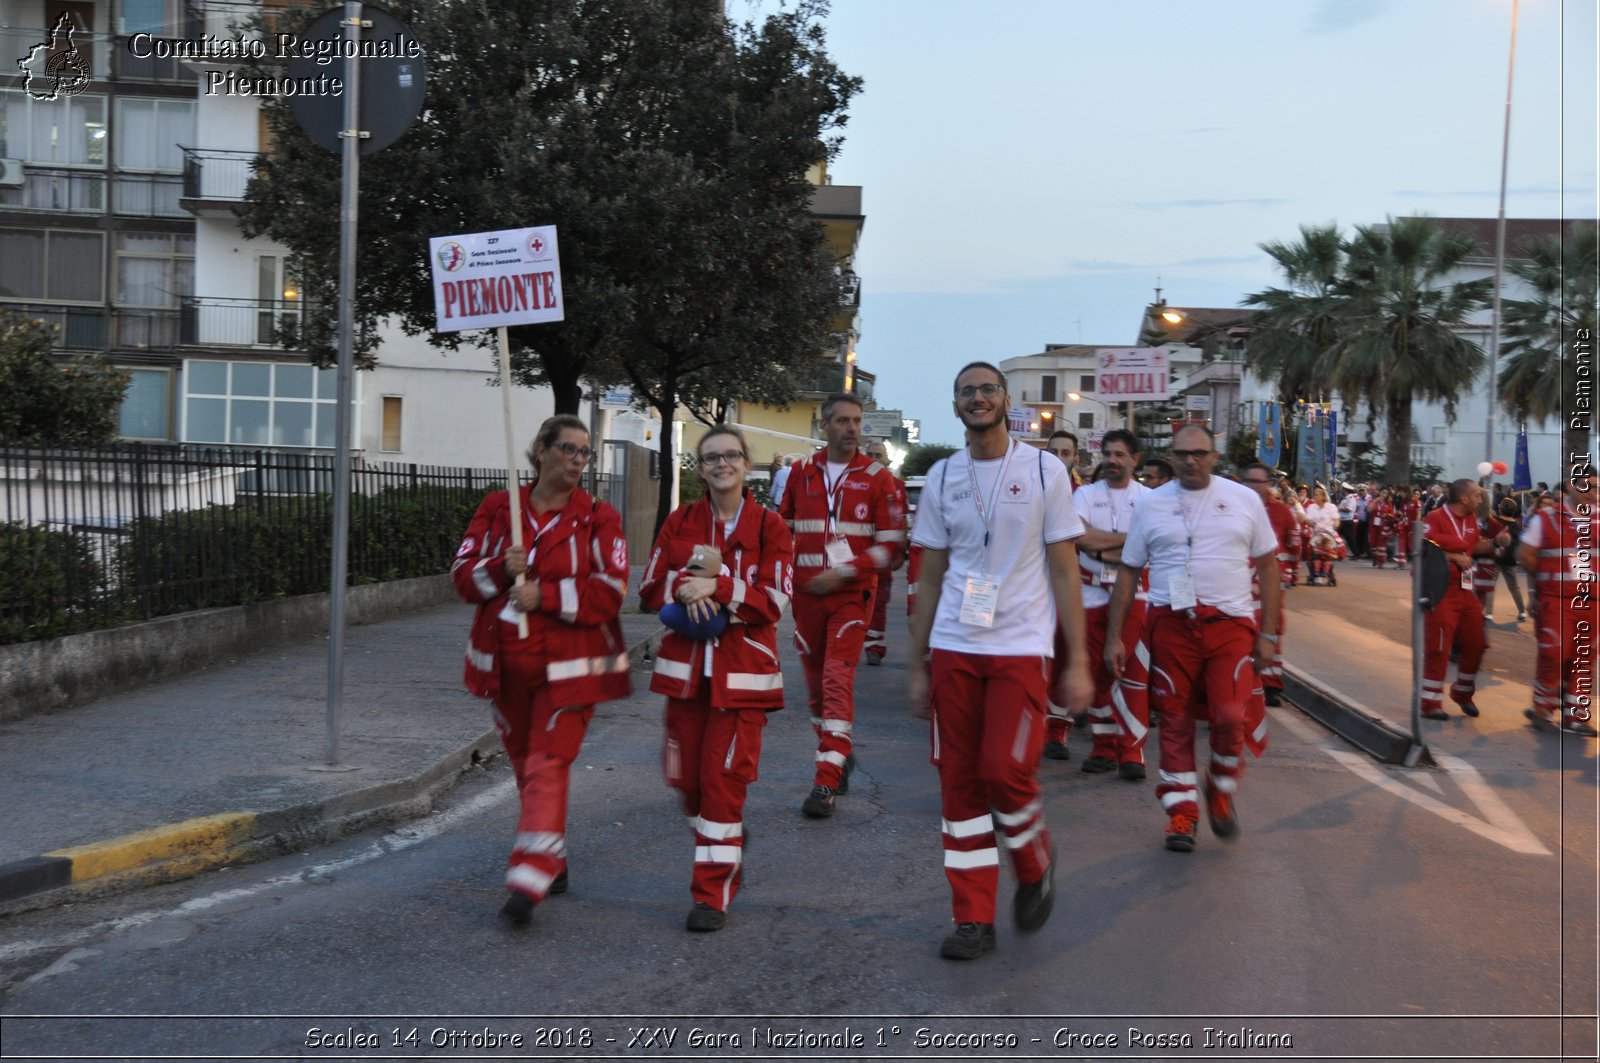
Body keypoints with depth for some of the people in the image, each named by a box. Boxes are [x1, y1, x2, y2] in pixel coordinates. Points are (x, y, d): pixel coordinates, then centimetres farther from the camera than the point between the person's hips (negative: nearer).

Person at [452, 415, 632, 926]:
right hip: (507, 663, 4)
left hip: (567, 667, -4)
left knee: (547, 766, -11)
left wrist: (545, 596, -20)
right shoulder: (497, 508, 5)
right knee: (524, 764, 15)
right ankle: (554, 864, 32)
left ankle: (529, 880, -11)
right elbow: (463, 574, 3)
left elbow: (610, 591, -11)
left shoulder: (598, 517, -4)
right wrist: (500, 570, -17)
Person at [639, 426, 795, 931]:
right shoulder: (679, 522, 6)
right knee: (686, 776, 8)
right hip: (685, 667, 4)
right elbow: (650, 589, 6)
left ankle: (713, 891, 5)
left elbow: (774, 603, -11)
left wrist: (717, 586, -22)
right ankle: (725, 854, 36)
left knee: (723, 777, -7)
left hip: (743, 672, -4)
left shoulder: (770, 527, -4)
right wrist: (686, 588, -15)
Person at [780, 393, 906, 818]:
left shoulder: (877, 478, -3)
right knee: (816, 683, 11)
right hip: (806, 593, 4)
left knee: (837, 682, -13)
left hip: (852, 594, -4)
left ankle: (826, 783, -13)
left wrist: (842, 573, -15)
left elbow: (892, 543, -6)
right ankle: (840, 755, 33)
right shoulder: (801, 473, 6)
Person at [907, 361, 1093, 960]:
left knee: (1006, 771, -13)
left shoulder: (1044, 471, 1)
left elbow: (1064, 571, 1)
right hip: (953, 646, 3)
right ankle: (973, 919, 14)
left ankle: (1035, 867, 19)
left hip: (1021, 646, -3)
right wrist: (917, 664, 9)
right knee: (959, 780, 3)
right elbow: (931, 578, 12)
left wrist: (1078, 663, -4)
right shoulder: (941, 479, 9)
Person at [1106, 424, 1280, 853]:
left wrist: (1268, 633, 4)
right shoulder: (1151, 505, 6)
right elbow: (1128, 572, 8)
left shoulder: (1244, 500, 6)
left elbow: (1268, 565, 10)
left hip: (1231, 624, -1)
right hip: (1172, 623, 1)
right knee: (1175, 722, 4)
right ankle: (1182, 812, 17)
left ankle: (1221, 792, 16)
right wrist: (1115, 637, 4)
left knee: (1231, 717, -12)